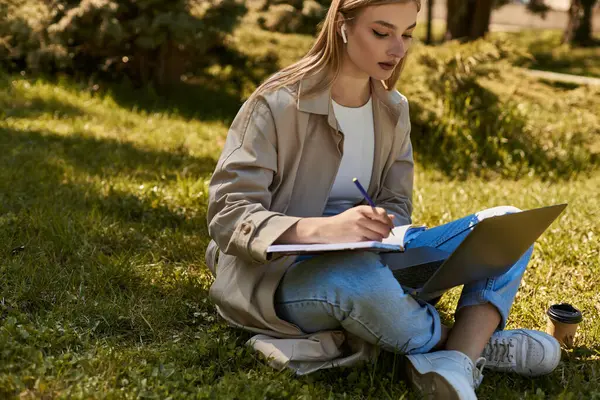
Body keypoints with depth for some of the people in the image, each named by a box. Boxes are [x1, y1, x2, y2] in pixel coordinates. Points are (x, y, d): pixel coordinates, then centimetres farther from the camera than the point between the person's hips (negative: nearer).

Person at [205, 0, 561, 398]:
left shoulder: (394, 110, 6)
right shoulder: (278, 104, -13)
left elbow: (396, 205, 7)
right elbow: (228, 215, -19)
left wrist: (378, 228, -19)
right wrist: (323, 228, -36)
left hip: (368, 260, 6)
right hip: (279, 273, -6)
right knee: (360, 279, -42)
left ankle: (457, 362, -30)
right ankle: (475, 341, -12)